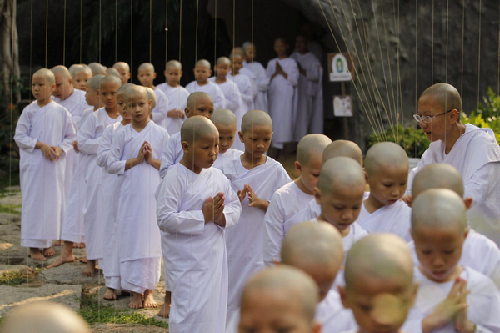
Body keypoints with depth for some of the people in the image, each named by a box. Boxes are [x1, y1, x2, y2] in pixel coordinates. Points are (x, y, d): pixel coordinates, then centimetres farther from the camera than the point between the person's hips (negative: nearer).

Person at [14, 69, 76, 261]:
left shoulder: (61, 112, 2)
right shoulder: (29, 111, -1)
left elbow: (70, 136, 7)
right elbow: (20, 137, -2)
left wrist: (60, 148, -11)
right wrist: (40, 145, -13)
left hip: (55, 164, 2)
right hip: (33, 163, -2)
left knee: (53, 201, 6)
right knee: (33, 201, -2)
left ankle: (47, 242, 19)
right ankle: (33, 246, 4)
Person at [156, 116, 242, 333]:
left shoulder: (216, 175, 6)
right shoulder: (175, 178, -15)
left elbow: (235, 205, 11)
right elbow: (164, 219, -20)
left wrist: (221, 216, -12)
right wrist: (203, 216, -21)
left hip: (214, 256, 7)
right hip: (187, 262, -7)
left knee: (215, 310, 12)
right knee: (192, 314, -7)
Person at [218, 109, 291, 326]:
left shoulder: (276, 171, -3)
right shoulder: (229, 169, 0)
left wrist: (261, 202, -18)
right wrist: (235, 201, -17)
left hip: (260, 247, -2)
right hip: (232, 245, 2)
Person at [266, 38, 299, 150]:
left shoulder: (291, 62, 6)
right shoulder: (271, 63, 16)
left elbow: (295, 80, -2)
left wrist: (282, 72, -8)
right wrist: (275, 73, -4)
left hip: (286, 95, -3)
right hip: (273, 94, 3)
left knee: (284, 118, -12)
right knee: (274, 118, -2)